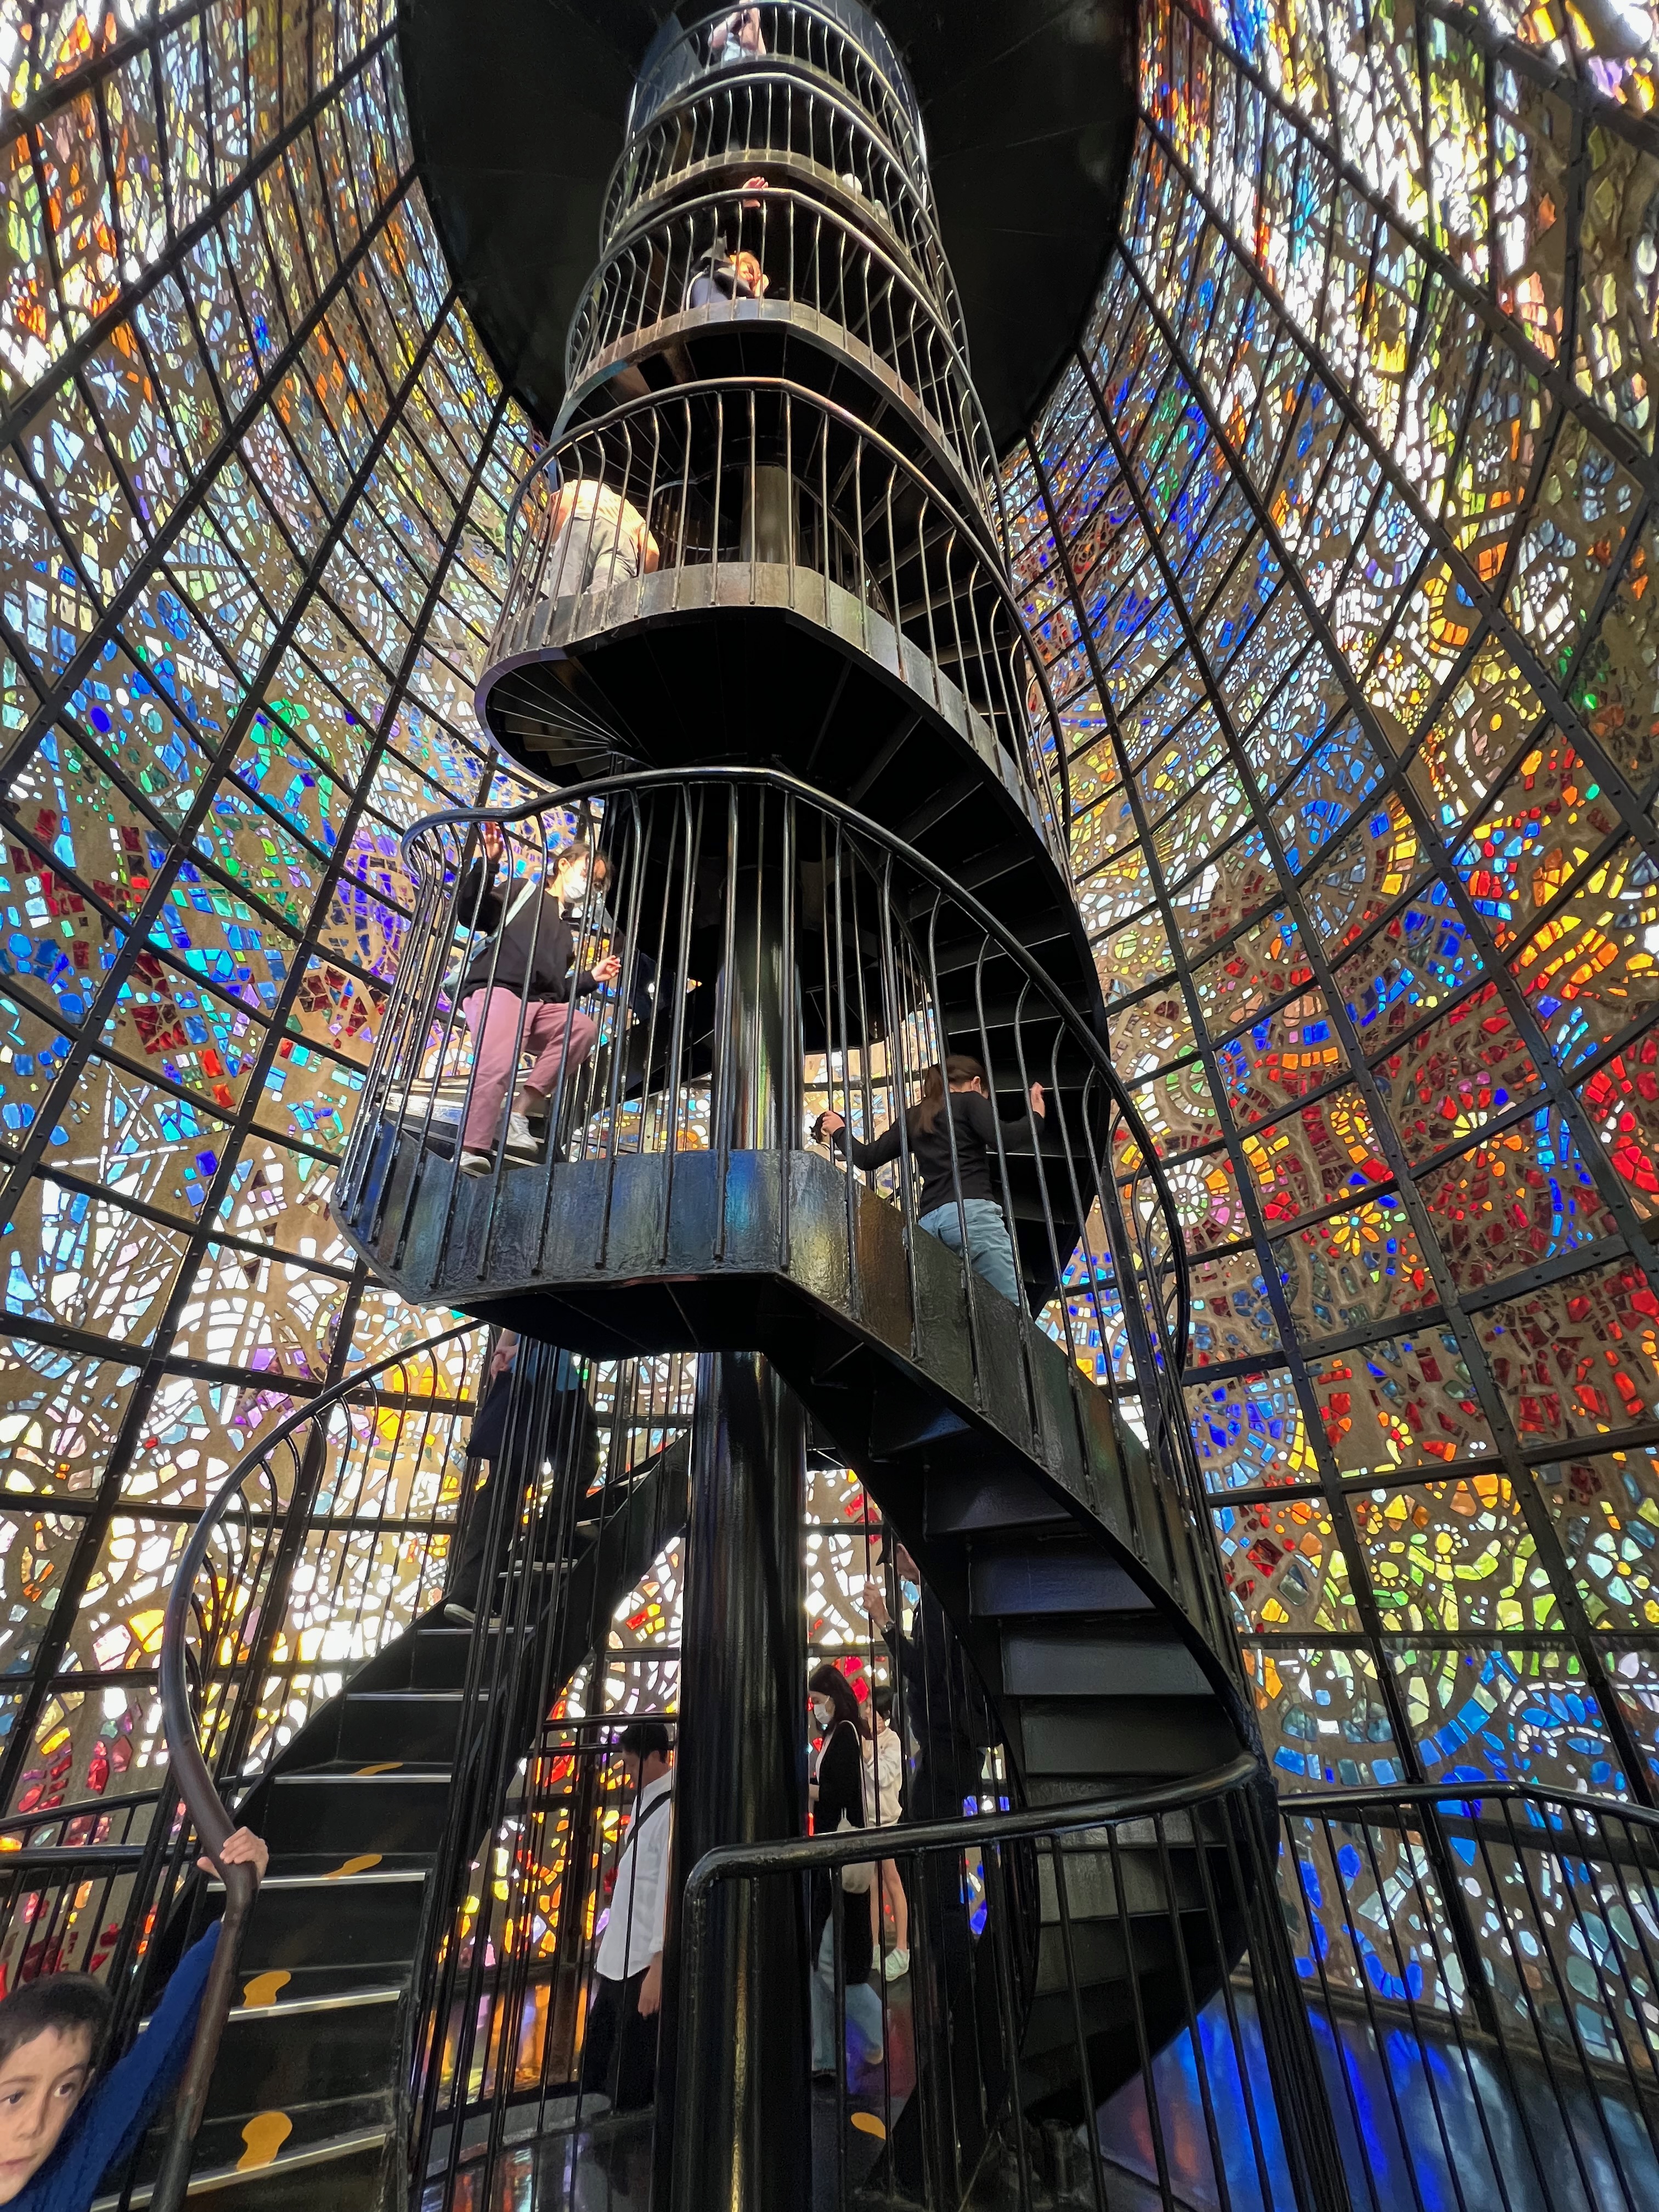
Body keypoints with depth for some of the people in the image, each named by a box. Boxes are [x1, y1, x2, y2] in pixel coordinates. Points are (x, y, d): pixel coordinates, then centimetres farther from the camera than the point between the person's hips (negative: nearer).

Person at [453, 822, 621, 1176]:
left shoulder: (567, 930, 33)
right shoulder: (522, 890, 17)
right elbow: (468, 911, 1)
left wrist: (591, 977, 16)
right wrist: (488, 864, -12)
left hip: (540, 1004, 6)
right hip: (496, 990, -6)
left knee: (585, 1027, -24)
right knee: (498, 1065, -32)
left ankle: (522, 1114, -24)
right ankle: (472, 1152, -35)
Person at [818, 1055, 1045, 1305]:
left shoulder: (914, 1117, 25)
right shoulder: (969, 1100, 11)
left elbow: (867, 1158, 24)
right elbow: (1001, 1140, -7)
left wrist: (839, 1131, 42)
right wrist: (1036, 1114, 10)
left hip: (929, 1222, 6)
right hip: (971, 1212, -6)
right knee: (1016, 1310, -11)